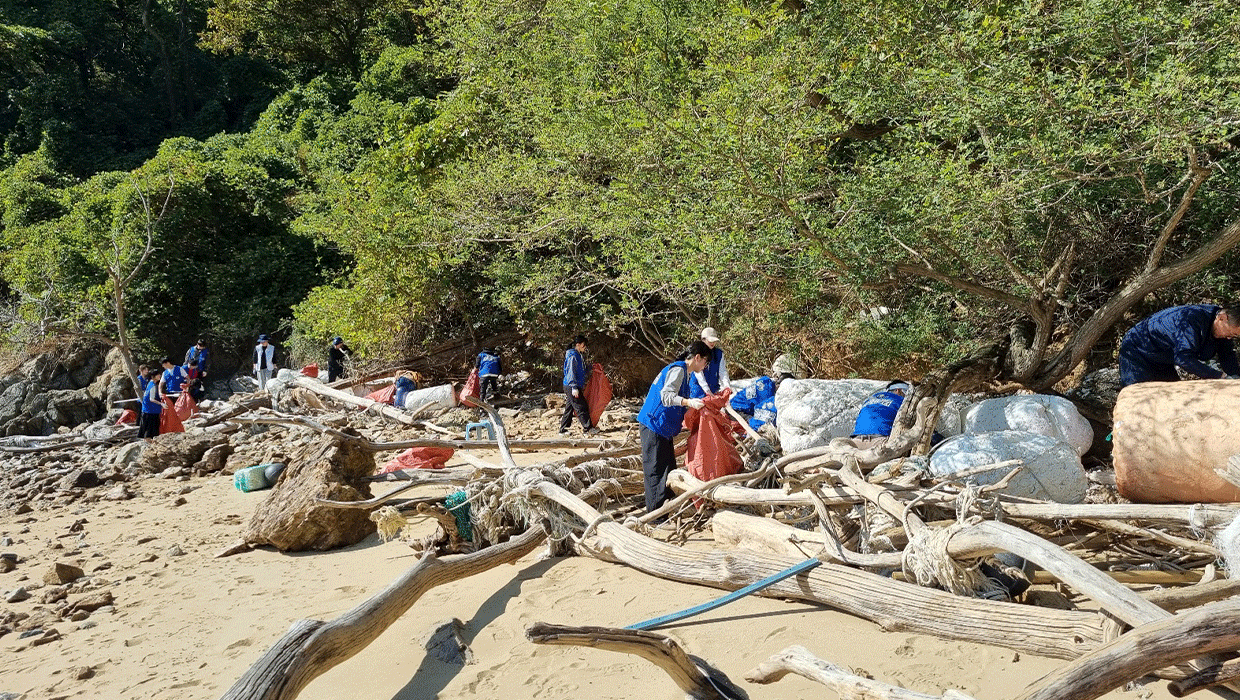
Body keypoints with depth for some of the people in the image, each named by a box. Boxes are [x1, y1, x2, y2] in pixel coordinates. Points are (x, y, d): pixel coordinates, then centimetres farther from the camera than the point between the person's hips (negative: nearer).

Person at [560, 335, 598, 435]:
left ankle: (563, 429, 17)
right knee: (581, 408, -6)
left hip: (570, 387, 10)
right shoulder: (573, 356, -15)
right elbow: (571, 372, -20)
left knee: (569, 408, 13)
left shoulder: (577, 355, 16)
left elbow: (580, 371, 26)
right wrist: (574, 388, -23)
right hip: (571, 387, -10)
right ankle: (588, 428, -3)